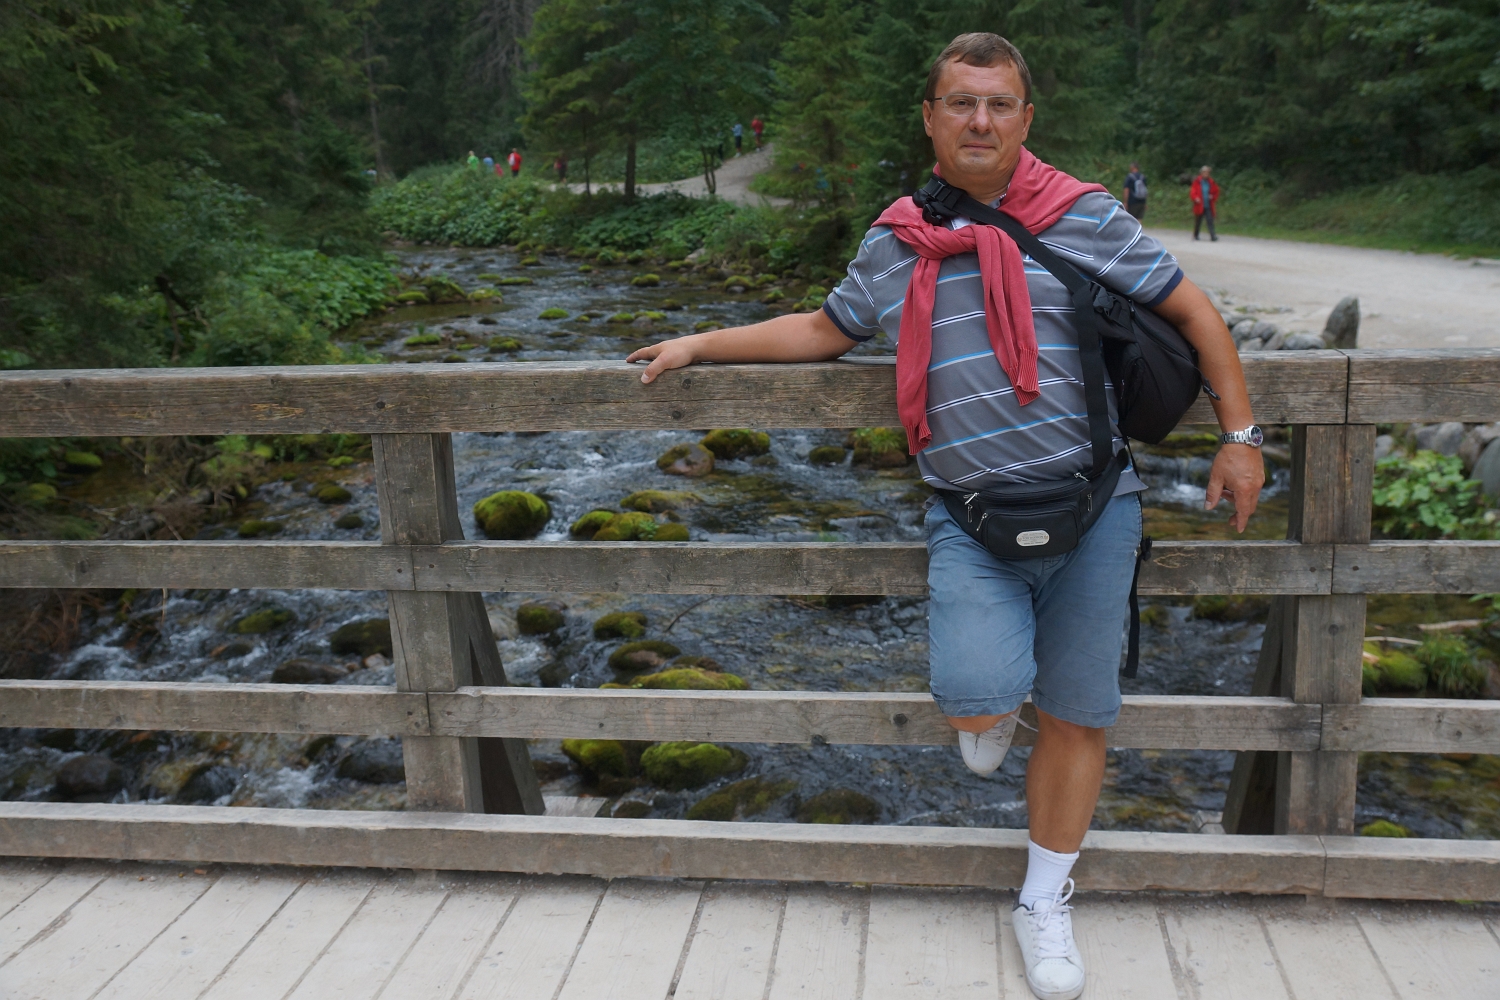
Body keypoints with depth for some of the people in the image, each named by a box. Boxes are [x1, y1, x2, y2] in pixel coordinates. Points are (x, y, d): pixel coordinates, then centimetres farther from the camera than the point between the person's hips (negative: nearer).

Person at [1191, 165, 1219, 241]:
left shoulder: (1211, 182, 5)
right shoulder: (1197, 182, -3)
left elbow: (1216, 192, 16)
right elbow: (1192, 192, -2)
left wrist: (1213, 197, -4)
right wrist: (1195, 198, -21)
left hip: (1209, 206, 1)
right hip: (1199, 206, -1)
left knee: (1210, 221, -9)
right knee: (1198, 222, 9)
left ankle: (1213, 236, -15)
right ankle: (1195, 235, 29)